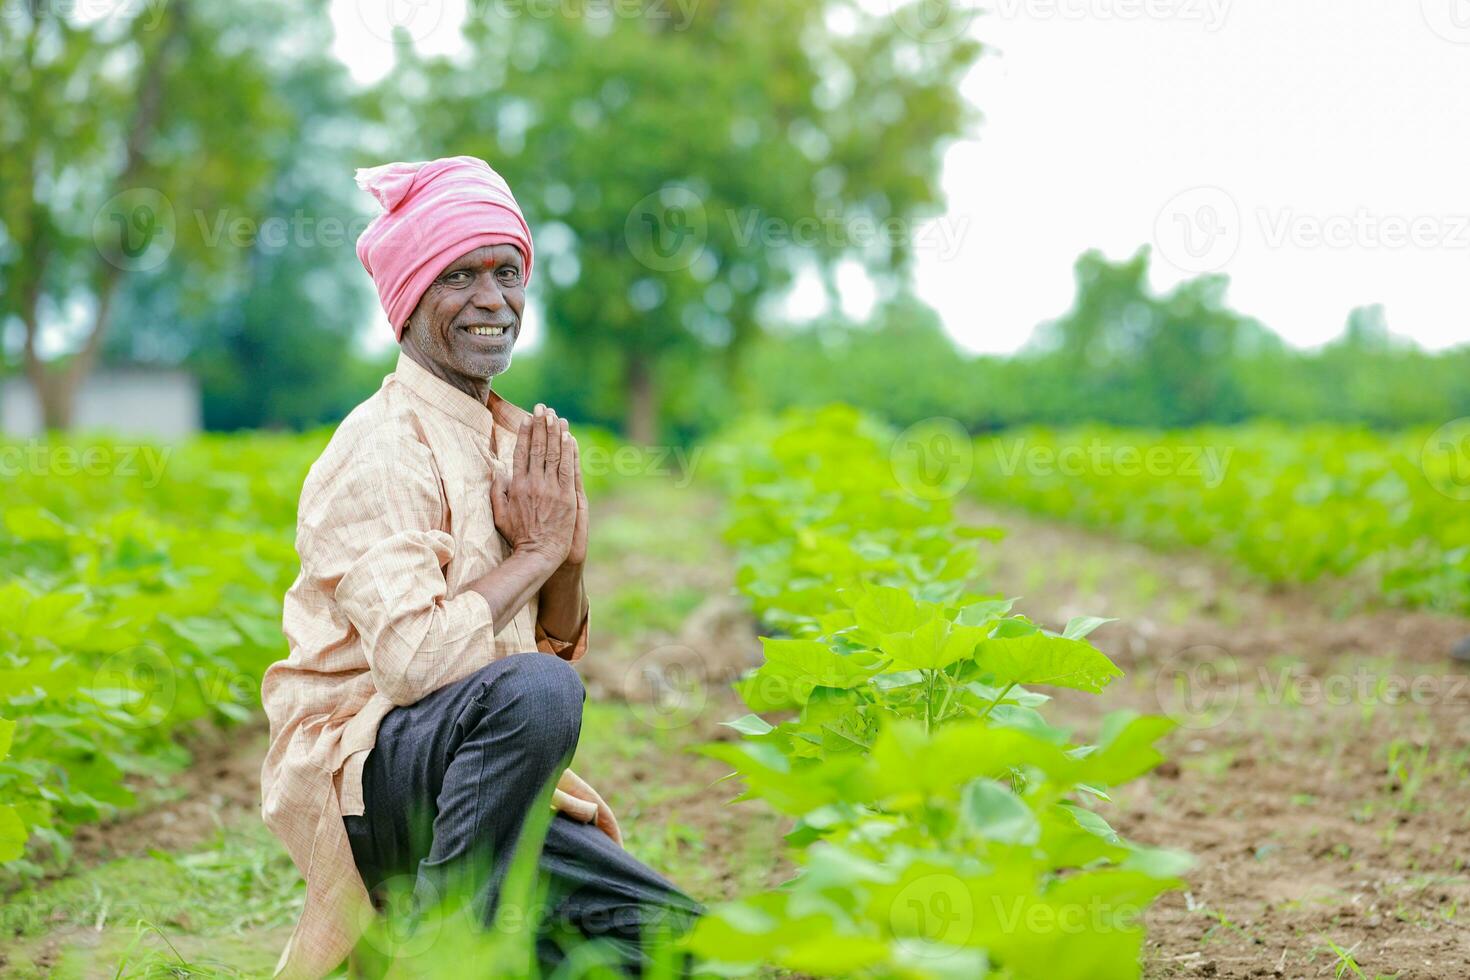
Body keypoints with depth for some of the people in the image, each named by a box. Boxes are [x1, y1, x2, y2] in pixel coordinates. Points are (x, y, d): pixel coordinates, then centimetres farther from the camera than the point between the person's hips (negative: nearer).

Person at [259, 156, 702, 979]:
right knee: (537, 690, -37)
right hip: (362, 780, -7)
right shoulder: (381, 452, -13)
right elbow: (415, 662, -26)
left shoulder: (507, 440, 12)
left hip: (470, 786, 7)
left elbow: (560, 647, 17)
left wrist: (570, 558, -4)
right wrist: (536, 550, -13)